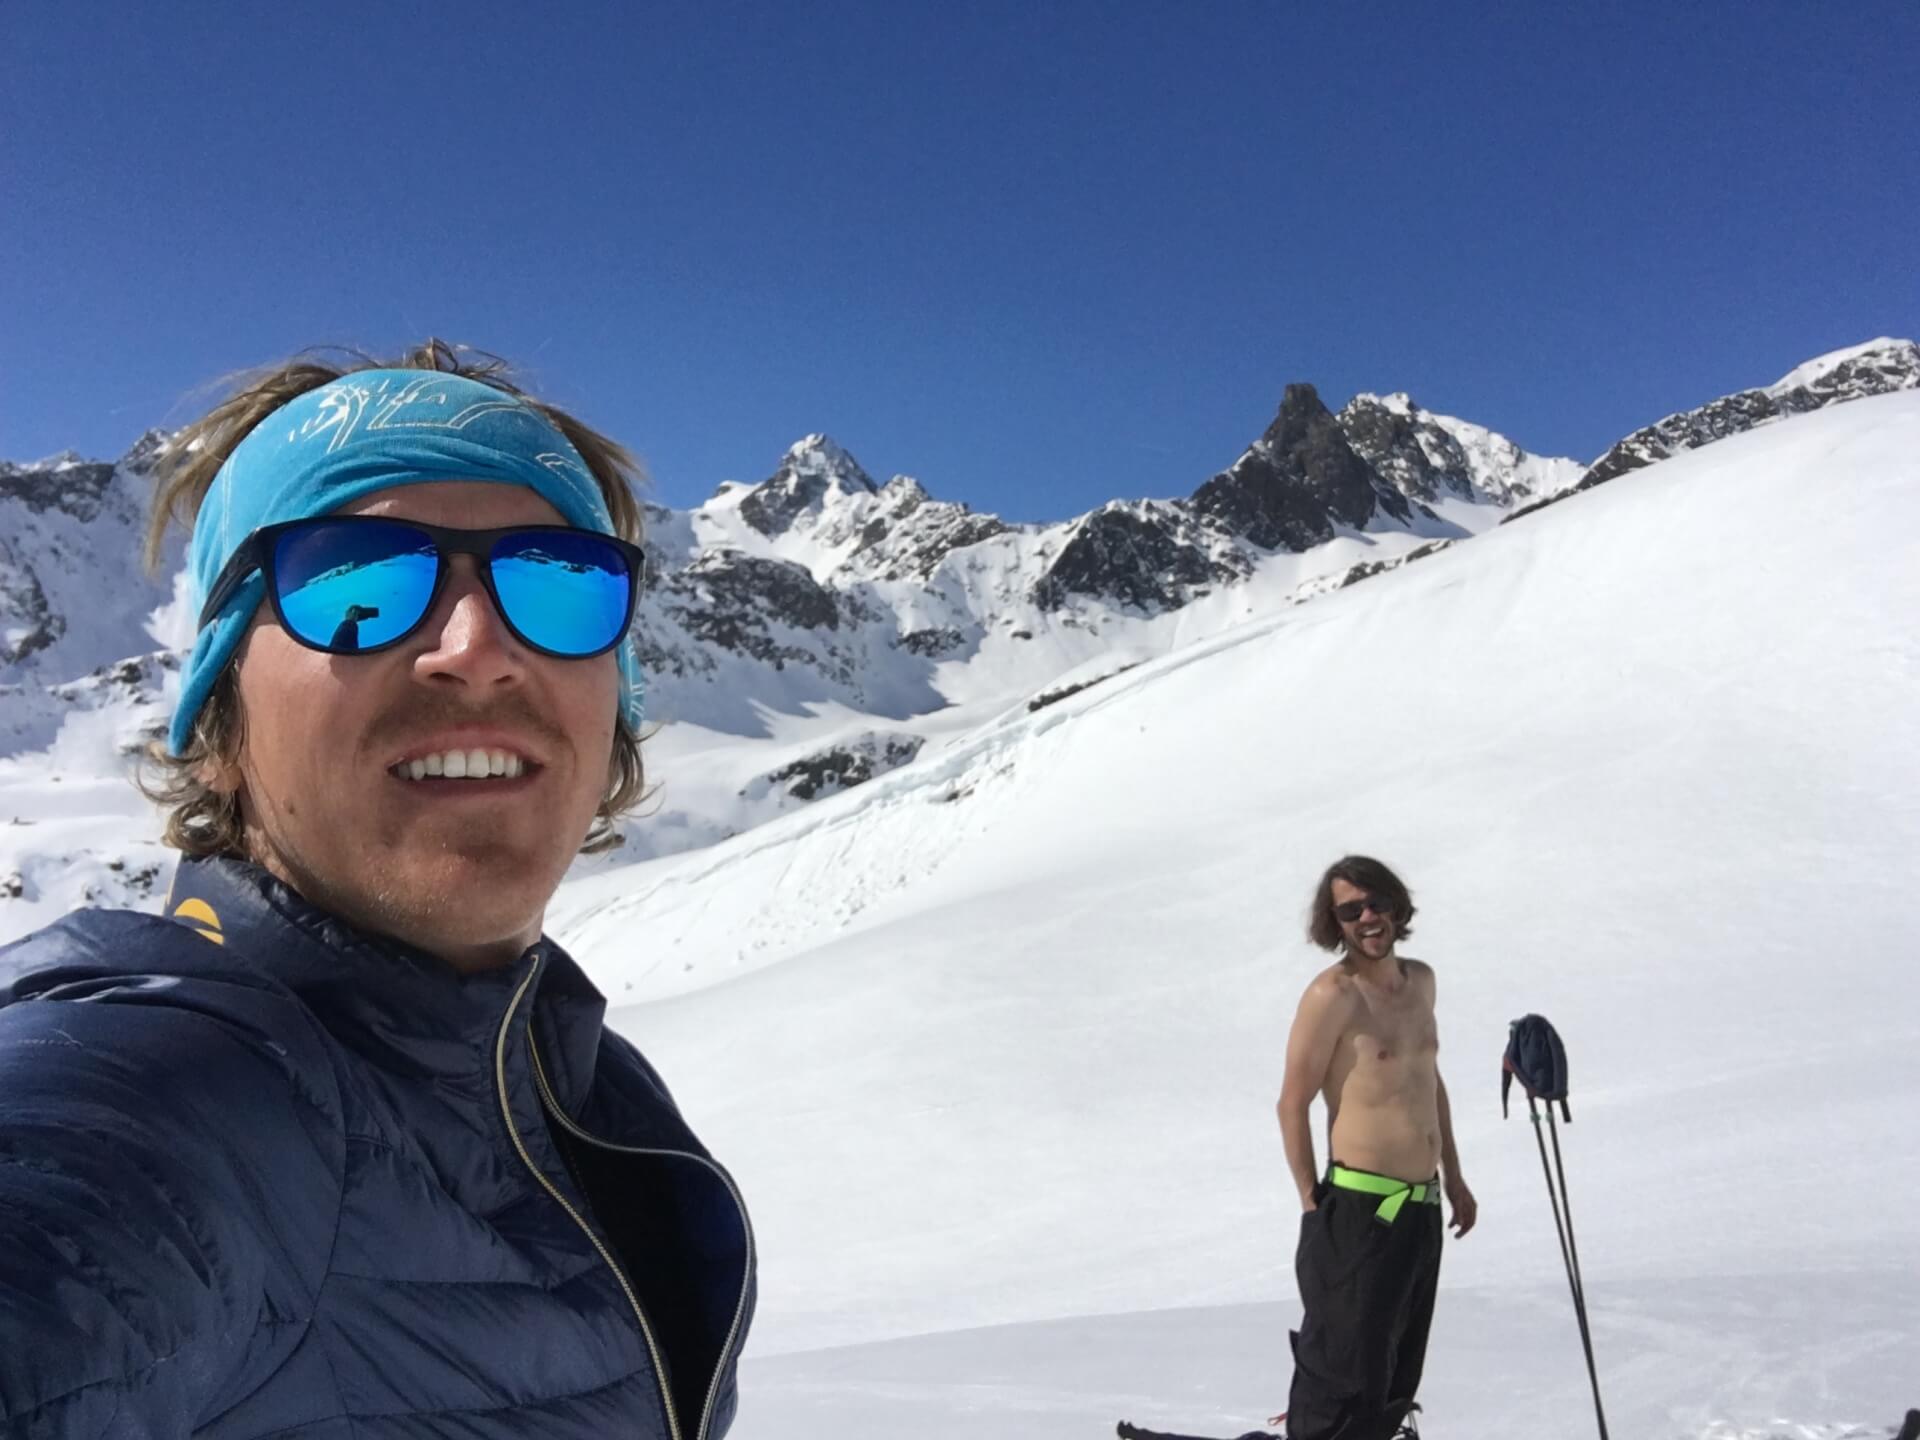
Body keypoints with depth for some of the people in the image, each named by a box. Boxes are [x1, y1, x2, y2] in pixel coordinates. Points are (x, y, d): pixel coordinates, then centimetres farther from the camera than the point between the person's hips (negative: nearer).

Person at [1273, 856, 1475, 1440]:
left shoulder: (1420, 980, 10)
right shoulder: (1333, 993, -13)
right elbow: (1293, 1104, -12)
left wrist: (1454, 1178, 21)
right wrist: (1313, 1206, -13)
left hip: (1423, 1208, 8)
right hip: (1361, 1208, -7)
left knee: (1399, 1375, 17)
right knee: (1346, 1370, -3)